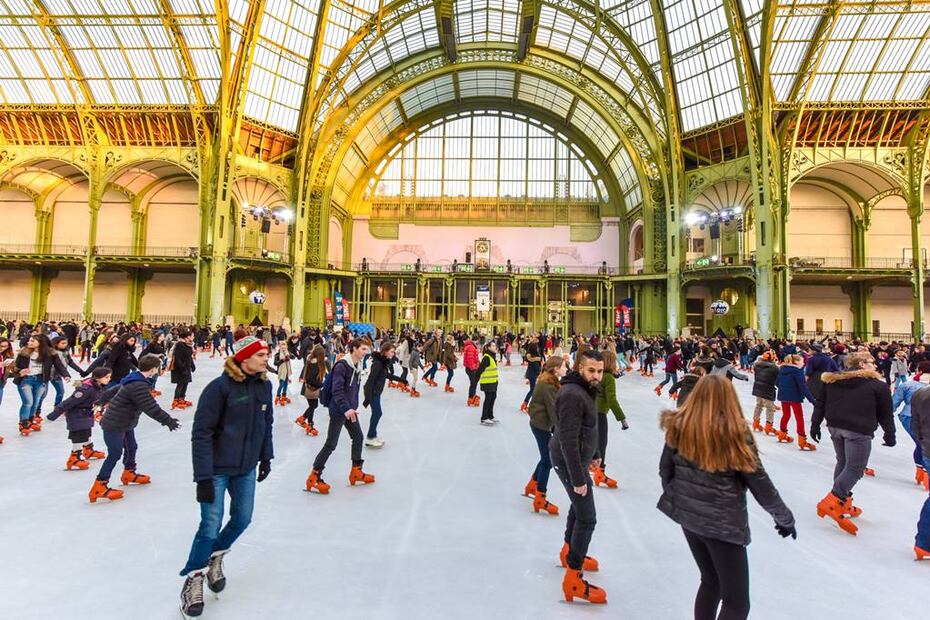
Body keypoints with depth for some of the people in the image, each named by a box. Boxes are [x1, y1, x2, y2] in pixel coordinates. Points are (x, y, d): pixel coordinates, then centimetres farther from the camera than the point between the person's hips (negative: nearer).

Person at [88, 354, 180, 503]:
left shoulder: (134, 379, 3)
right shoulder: (139, 386, -30)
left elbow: (115, 390, 20)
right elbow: (151, 408, -31)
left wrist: (104, 400, 37)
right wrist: (168, 421, -25)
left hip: (125, 423, 10)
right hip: (114, 425, -10)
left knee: (131, 447, 21)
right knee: (115, 453, -4)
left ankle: (129, 474, 40)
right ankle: (99, 487, 4)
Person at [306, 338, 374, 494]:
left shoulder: (357, 366, 7)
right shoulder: (341, 365, -20)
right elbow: (337, 390, -26)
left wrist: (354, 407, 16)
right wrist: (346, 408, -33)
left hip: (350, 410, 9)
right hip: (338, 410, -9)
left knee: (358, 437, 15)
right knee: (331, 444, -3)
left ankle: (356, 472, 29)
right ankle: (314, 478, 10)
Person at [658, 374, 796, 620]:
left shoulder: (679, 426, -7)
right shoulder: (735, 432, -17)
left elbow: (665, 471, 2)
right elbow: (760, 484, -9)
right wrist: (784, 518, 9)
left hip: (687, 515, 5)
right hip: (724, 523, -4)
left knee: (710, 581, 25)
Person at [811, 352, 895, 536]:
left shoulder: (832, 380, 12)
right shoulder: (877, 384, -2)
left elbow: (820, 404, 13)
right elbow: (885, 413, 3)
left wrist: (815, 425, 19)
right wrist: (890, 434, 15)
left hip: (835, 426, 6)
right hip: (859, 431, -6)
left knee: (843, 463, 19)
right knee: (855, 468, -1)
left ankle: (844, 504, 25)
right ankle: (830, 503, -11)